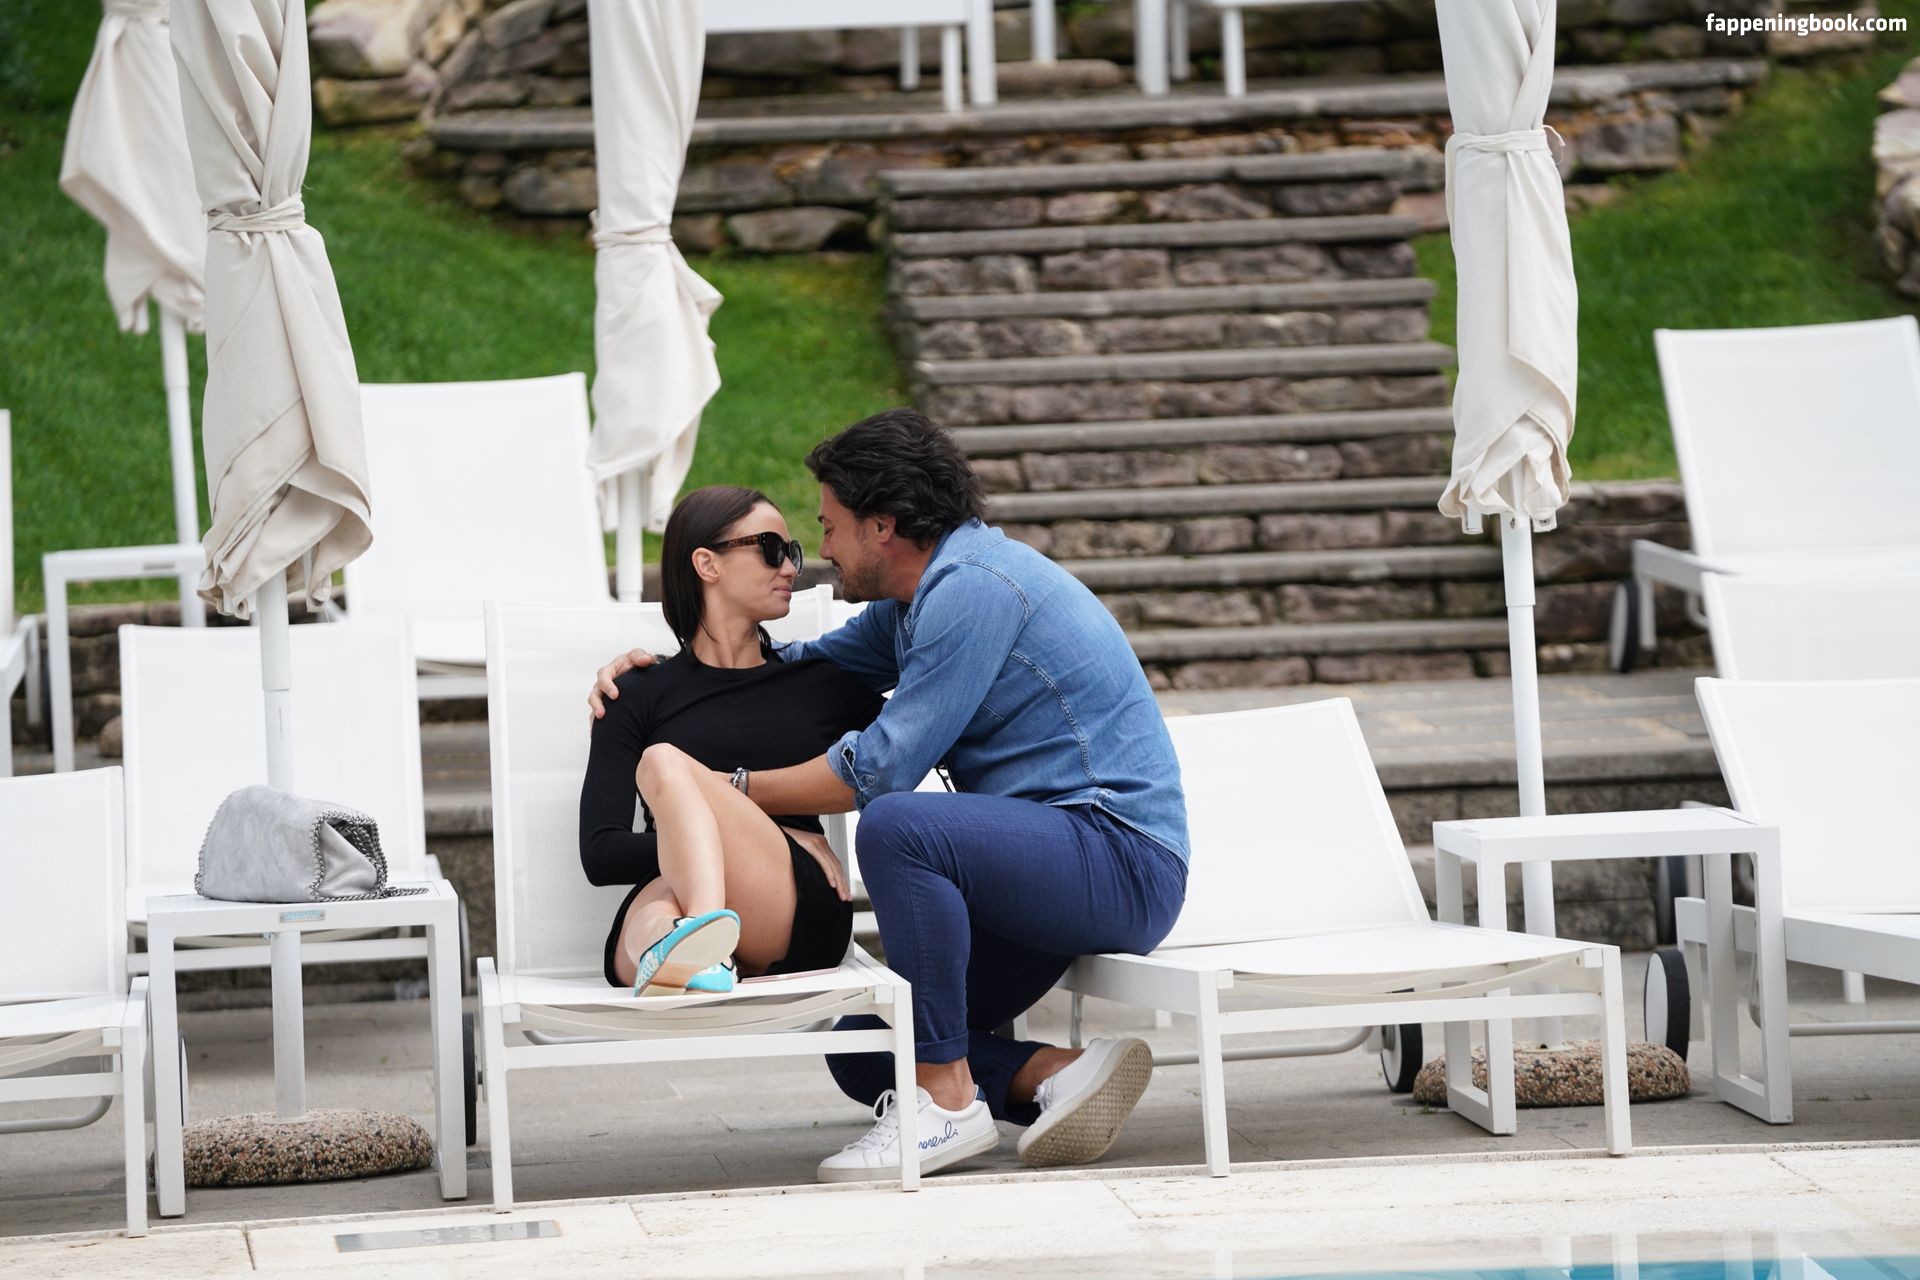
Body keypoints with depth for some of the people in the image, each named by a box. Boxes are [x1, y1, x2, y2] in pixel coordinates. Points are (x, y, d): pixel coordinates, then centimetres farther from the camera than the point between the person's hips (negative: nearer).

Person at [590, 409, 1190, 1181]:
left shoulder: (973, 586, -16)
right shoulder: (916, 601, 16)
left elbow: (880, 769, -18)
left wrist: (732, 789, -8)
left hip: (1121, 856, -10)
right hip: (1053, 870, 10)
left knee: (896, 827, -33)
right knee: (862, 1056, 6)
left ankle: (948, 1101, -24)